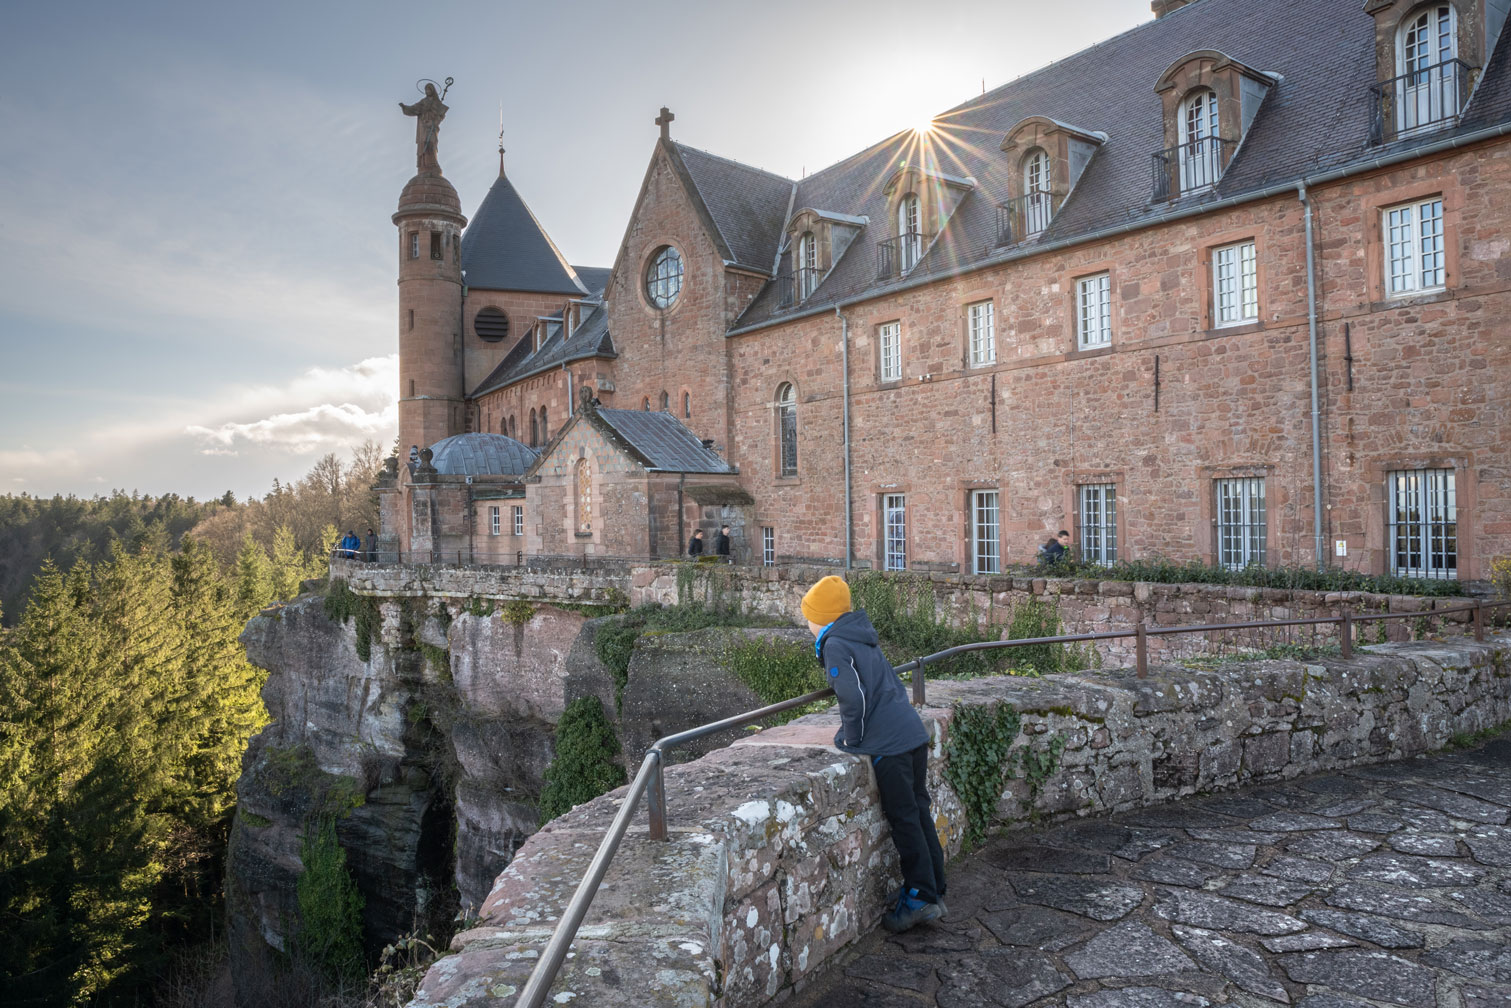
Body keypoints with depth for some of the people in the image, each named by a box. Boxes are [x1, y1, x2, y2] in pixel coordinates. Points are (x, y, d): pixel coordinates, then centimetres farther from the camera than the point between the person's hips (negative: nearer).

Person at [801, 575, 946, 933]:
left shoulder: (835, 645, -9)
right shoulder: (863, 639, 18)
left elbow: (853, 696, -20)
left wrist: (849, 738, -5)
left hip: (888, 744, -9)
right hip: (914, 732, 9)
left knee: (904, 820, 1)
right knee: (919, 813, 15)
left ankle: (919, 897, 10)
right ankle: (934, 892, 24)